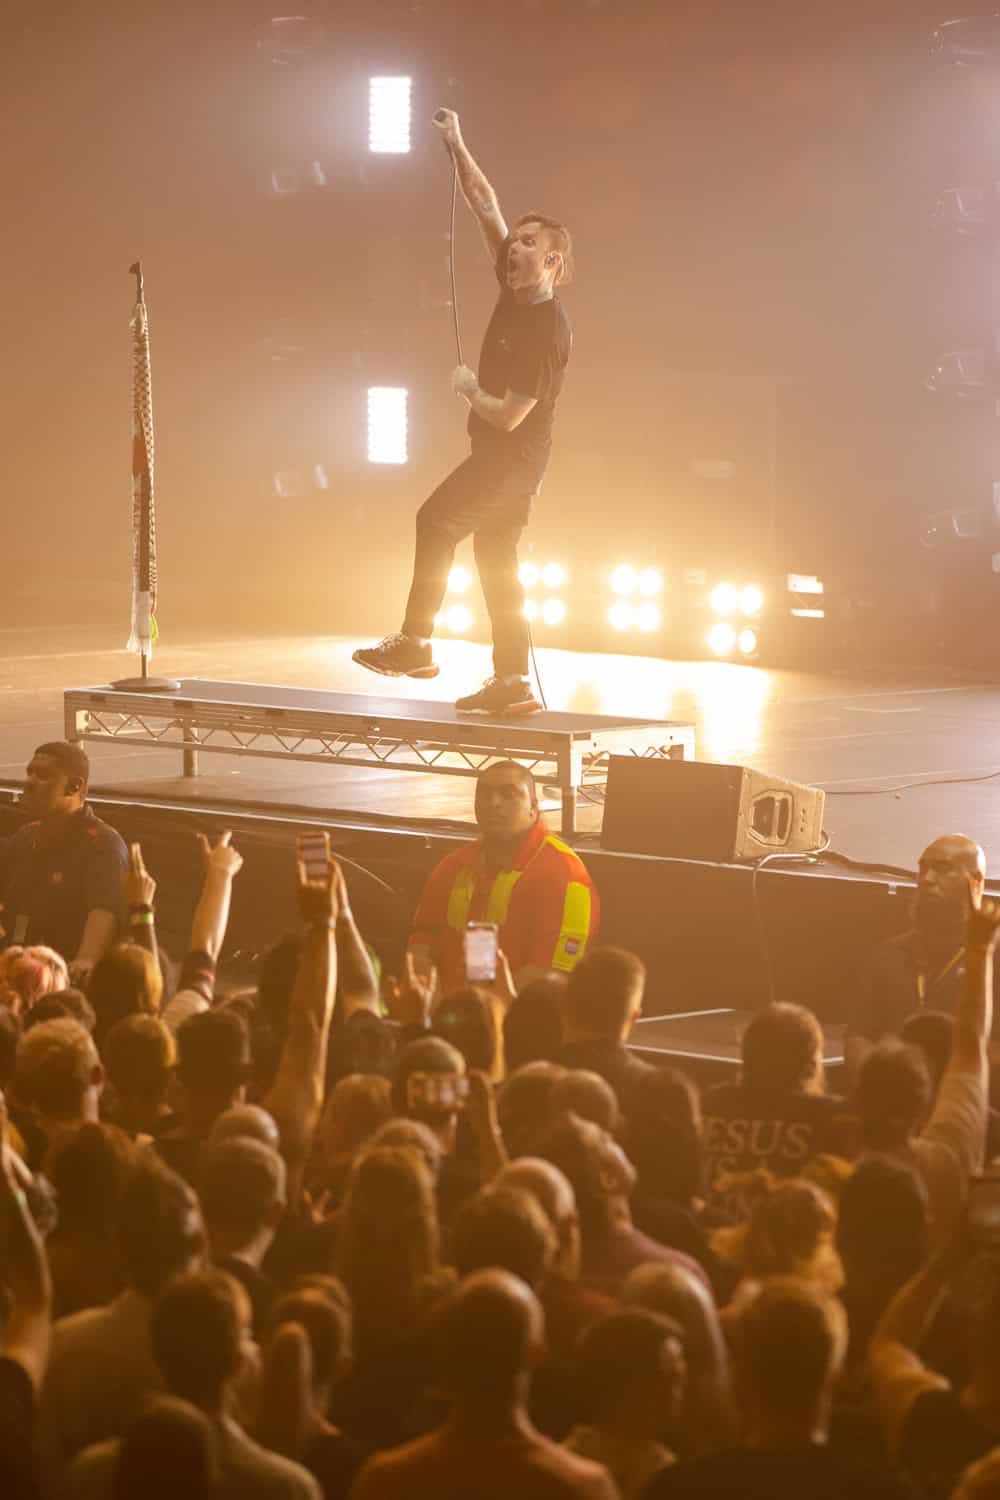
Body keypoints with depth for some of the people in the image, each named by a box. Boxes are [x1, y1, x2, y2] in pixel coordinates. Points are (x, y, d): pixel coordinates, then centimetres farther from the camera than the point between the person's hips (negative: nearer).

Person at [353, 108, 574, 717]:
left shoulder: (546, 330, -22)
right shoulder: (517, 291, 1)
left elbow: (509, 415, -24)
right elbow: (486, 206, 7)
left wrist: (468, 390, -7)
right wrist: (456, 145, 3)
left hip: (512, 457, -9)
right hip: (503, 458, 9)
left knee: (436, 522, -8)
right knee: (498, 563, 9)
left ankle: (415, 643, -4)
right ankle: (512, 682, 10)